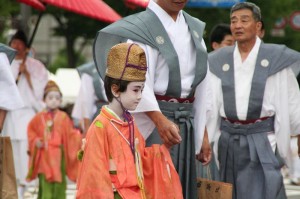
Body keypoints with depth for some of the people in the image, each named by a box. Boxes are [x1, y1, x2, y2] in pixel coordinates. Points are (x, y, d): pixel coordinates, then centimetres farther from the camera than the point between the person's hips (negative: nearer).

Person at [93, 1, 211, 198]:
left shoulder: (195, 28, 14)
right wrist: (160, 120, -34)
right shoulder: (141, 27, -7)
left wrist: (202, 134, 13)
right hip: (152, 122, -6)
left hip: (186, 124, 7)